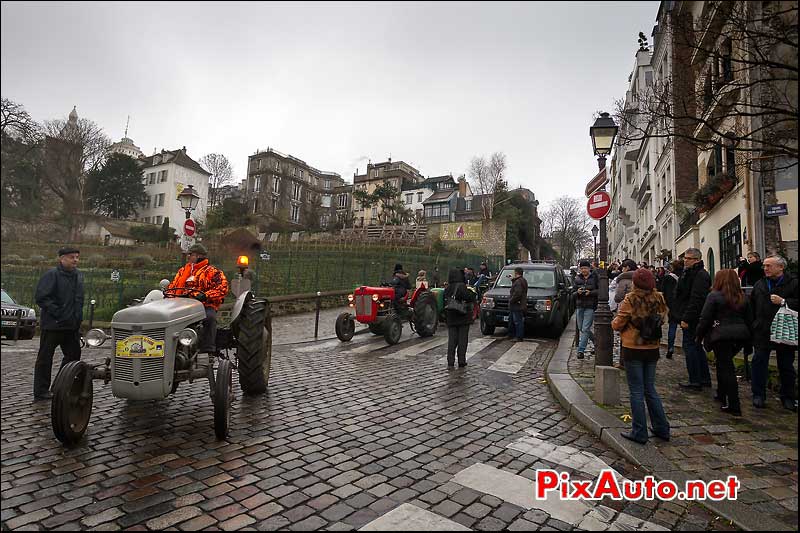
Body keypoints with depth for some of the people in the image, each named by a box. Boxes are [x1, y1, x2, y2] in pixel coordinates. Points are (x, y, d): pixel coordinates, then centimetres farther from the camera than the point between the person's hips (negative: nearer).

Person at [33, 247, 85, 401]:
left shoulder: (78, 275, 12)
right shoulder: (51, 275, -11)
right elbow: (41, 298, -17)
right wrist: (58, 314, -19)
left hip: (72, 326, 8)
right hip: (52, 325, -7)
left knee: (73, 355, 13)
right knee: (45, 358, 4)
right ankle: (41, 392, 12)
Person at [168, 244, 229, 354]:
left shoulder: (213, 272, 6)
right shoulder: (182, 271, 27)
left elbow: (222, 288, -7)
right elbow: (173, 286, 29)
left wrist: (205, 295, -21)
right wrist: (169, 295, 6)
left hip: (205, 305, -5)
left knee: (209, 317, -37)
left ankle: (207, 350, -38)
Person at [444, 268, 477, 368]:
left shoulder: (447, 288, 5)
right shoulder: (461, 286, -15)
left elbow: (445, 302, 9)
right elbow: (469, 297, -24)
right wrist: (472, 293, -7)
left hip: (451, 318, 5)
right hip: (463, 318, -5)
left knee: (451, 340, 8)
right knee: (462, 340, 6)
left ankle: (450, 362, 5)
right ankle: (461, 362, 11)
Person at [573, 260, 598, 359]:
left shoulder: (595, 278, -2)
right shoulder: (577, 278, 11)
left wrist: (590, 292, -19)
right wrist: (577, 291, -9)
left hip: (590, 306, -5)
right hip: (579, 306, 5)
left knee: (585, 329, -8)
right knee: (581, 328, 11)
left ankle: (581, 350, -4)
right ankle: (596, 341, 34)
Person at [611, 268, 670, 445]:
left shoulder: (630, 300, -15)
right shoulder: (658, 299, 0)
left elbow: (617, 324, -11)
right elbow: (663, 319, 8)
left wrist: (614, 322, 10)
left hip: (633, 349, -5)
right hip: (652, 349, 5)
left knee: (636, 391, 4)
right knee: (650, 389, 18)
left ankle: (639, 432, 10)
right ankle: (662, 428, 24)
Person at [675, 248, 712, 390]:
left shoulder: (700, 275, -17)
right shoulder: (688, 273, 16)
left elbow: (696, 299, -24)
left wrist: (686, 318, -24)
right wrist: (684, 317, 20)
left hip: (692, 319, -11)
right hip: (691, 318, 11)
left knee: (690, 346, -6)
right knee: (697, 347, 16)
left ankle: (695, 381, 0)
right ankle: (705, 379, 26)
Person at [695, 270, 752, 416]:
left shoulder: (714, 296, -9)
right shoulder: (742, 297, 11)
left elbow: (705, 319, -10)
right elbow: (748, 318, 14)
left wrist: (699, 337, 0)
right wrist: (747, 336, 21)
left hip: (722, 335, -6)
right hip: (740, 335, 6)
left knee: (726, 368, -1)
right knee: (724, 364, 22)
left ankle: (734, 406, 0)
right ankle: (721, 394, 32)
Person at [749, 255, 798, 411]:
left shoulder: (793, 284, -4)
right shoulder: (759, 284, 9)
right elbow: (752, 307, 12)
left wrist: (783, 302, -23)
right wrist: (752, 326, 8)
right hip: (762, 333, 3)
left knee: (786, 366, 9)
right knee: (759, 363, 4)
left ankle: (788, 397, 23)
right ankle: (758, 395, 13)